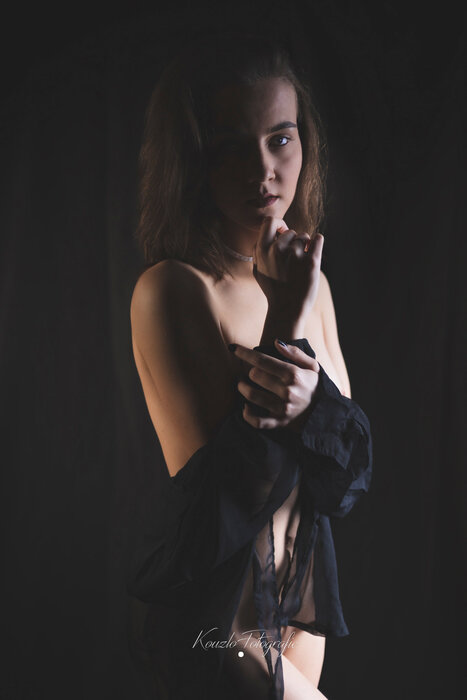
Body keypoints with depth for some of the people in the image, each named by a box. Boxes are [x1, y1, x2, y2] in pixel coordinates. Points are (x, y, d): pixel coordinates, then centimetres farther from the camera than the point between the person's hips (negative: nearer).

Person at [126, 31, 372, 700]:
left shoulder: (309, 280, 1)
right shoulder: (171, 289, -21)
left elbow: (352, 475, -5)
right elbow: (226, 503, -23)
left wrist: (311, 398, -27)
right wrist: (287, 319, -27)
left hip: (304, 589, 7)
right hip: (214, 613, -6)